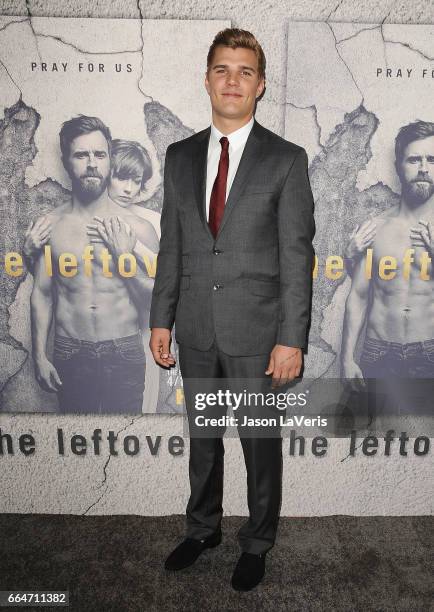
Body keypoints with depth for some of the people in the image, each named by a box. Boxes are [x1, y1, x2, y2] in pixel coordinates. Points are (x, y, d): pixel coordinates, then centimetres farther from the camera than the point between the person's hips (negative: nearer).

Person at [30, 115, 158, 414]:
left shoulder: (138, 228, -6)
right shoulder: (50, 226, 0)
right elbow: (42, 293, 5)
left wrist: (125, 258, -15)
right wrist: (40, 356, 4)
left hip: (125, 355, -1)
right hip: (70, 355, 1)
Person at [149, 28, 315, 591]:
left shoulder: (286, 159, -4)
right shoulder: (180, 156, 7)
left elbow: (297, 255, -8)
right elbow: (171, 245, 8)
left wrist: (291, 339, -12)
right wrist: (161, 319, 5)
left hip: (256, 332, -3)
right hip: (196, 331, 4)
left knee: (260, 443, 13)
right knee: (202, 437, 19)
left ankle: (257, 543, 37)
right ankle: (203, 528, 44)